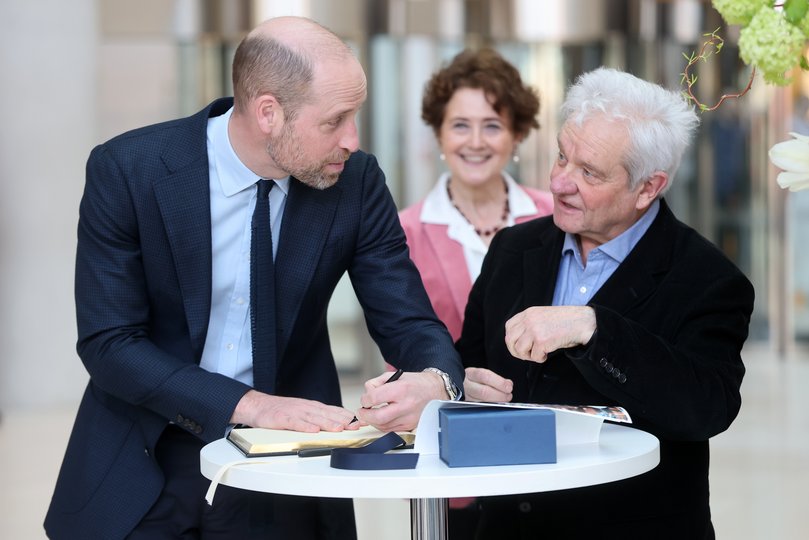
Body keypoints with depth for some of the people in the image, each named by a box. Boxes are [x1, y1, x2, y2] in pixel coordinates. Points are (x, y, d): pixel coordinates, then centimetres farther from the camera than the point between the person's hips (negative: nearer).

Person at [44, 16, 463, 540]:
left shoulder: (357, 180, -9)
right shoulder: (125, 169, -16)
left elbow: (409, 323, -5)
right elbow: (108, 343, -17)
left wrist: (434, 381, -30)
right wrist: (249, 404, -28)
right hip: (143, 465, -2)